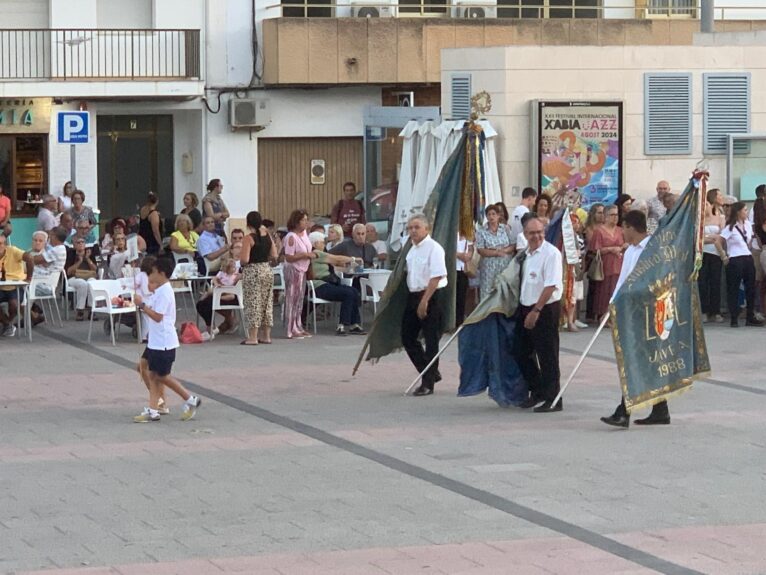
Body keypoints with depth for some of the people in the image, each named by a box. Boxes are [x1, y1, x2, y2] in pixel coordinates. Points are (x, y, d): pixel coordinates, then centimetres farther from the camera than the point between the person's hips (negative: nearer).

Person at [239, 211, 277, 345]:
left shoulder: (249, 238, -14)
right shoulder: (267, 236, 4)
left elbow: (245, 259, -19)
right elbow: (274, 255, 8)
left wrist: (240, 256, 2)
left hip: (252, 271, -6)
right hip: (267, 270, 6)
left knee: (253, 304, -3)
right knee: (267, 302, 12)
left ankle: (253, 337, -3)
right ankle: (266, 335, 18)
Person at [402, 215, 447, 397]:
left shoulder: (433, 248, -14)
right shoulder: (413, 249, 12)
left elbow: (436, 277, -21)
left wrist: (424, 301, -23)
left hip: (431, 296, -9)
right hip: (414, 296, 9)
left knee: (431, 340, -2)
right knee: (408, 337, 10)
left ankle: (428, 383, 4)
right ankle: (431, 373, 23)